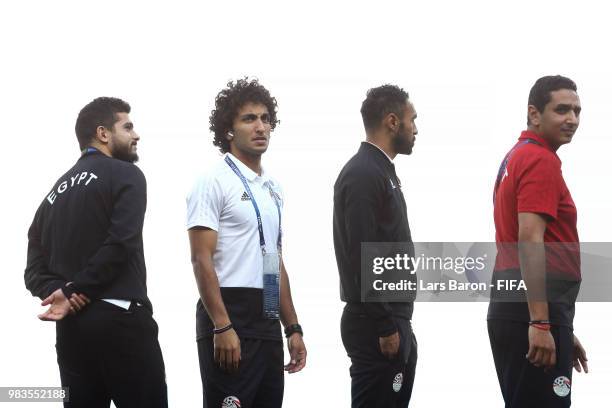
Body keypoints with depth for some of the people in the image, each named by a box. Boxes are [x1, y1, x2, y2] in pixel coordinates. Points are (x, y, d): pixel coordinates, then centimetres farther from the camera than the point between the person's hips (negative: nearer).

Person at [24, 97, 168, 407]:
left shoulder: (55, 193, 19)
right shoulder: (125, 175, -1)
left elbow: (35, 268, 8)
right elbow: (120, 244, -15)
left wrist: (59, 290, -8)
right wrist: (75, 290, -8)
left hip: (71, 329, 7)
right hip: (120, 320, -7)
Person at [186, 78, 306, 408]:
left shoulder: (271, 188, 18)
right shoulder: (214, 182, -8)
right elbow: (201, 260, -14)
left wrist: (292, 328, 18)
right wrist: (222, 327, -21)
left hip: (267, 321, 8)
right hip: (228, 318, -8)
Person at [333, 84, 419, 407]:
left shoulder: (382, 172, 17)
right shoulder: (362, 174, -15)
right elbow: (363, 257, -21)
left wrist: (397, 324, 19)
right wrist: (385, 327, -21)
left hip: (393, 322, 10)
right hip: (377, 328, -10)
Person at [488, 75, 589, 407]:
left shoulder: (516, 158, 20)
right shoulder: (542, 160, -11)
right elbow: (530, 240, -21)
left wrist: (561, 328, 26)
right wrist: (541, 323, -25)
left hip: (510, 308, 10)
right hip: (534, 316, -10)